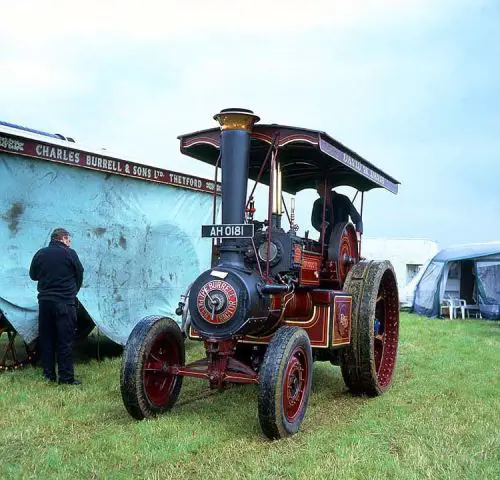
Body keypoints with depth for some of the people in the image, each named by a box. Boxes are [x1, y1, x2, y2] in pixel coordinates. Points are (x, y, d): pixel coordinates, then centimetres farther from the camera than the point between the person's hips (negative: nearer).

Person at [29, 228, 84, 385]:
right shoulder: (69, 253, -6)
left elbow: (33, 275, 14)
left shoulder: (40, 254, 4)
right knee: (65, 341, 1)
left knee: (46, 339, 13)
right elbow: (80, 275, 3)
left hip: (45, 301, 4)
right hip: (65, 303, -4)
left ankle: (49, 374, 18)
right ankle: (66, 376, 2)